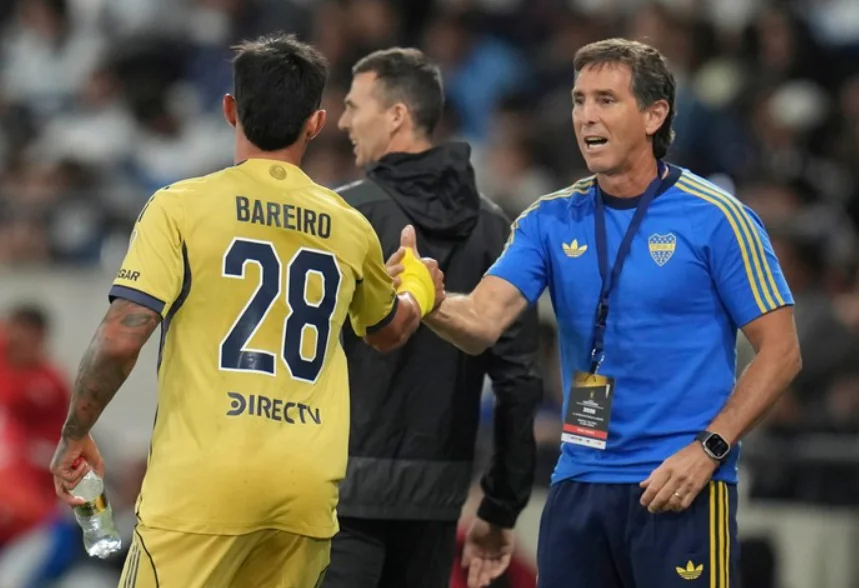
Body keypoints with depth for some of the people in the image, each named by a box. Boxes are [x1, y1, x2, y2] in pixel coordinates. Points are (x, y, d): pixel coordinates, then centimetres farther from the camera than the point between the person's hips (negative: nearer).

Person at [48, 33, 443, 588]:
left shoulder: (181, 206, -2)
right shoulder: (349, 228, 11)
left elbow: (121, 339, -10)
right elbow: (388, 331, 31)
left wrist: (75, 436, 5)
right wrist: (420, 291, 54)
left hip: (204, 481, -4)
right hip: (308, 489, 4)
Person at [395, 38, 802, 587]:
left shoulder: (716, 218, -5)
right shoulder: (553, 221, 7)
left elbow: (781, 351, -4)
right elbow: (481, 322, -5)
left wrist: (709, 449, -13)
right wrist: (432, 303, -28)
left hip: (679, 492, -5)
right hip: (578, 487, 5)